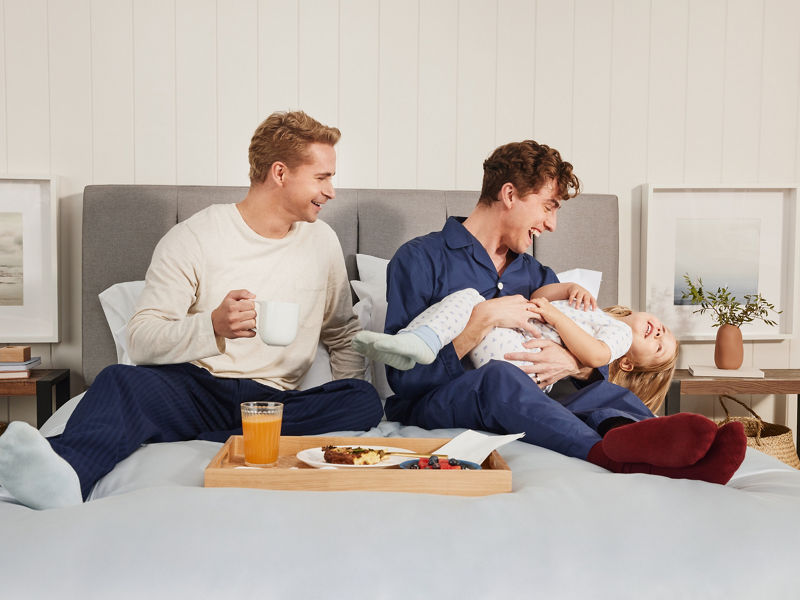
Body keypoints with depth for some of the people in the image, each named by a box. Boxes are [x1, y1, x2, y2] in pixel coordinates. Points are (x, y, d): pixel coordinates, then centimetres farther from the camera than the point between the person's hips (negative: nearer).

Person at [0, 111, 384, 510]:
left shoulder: (323, 242, 13)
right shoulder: (192, 239, 0)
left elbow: (343, 335, 23)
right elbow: (141, 339, -6)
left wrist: (342, 408, 5)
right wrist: (213, 326, -25)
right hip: (195, 388, -2)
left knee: (367, 401, -26)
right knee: (121, 380, -32)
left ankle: (203, 445, -35)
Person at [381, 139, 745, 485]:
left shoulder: (537, 277, 19)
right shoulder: (421, 259, -1)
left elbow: (600, 366, 15)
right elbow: (404, 378, -11)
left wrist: (571, 365, -10)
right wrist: (484, 320, -17)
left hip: (513, 413, 5)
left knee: (609, 394, -23)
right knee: (499, 376, -36)